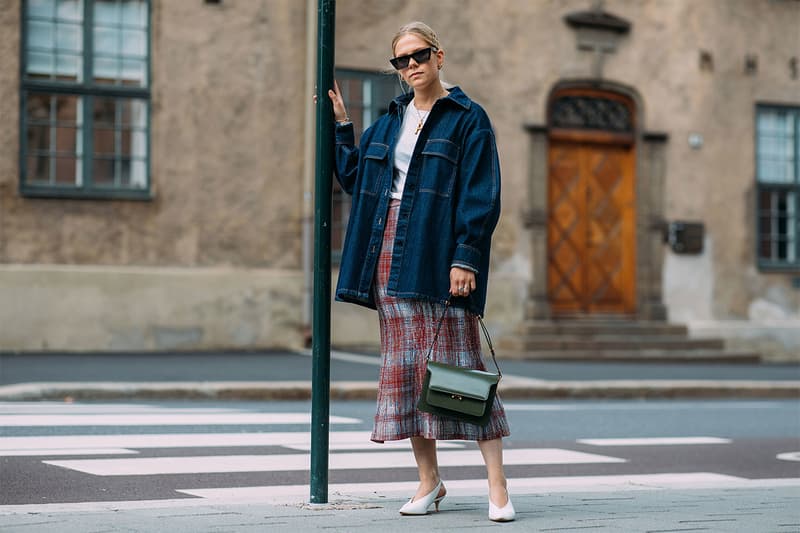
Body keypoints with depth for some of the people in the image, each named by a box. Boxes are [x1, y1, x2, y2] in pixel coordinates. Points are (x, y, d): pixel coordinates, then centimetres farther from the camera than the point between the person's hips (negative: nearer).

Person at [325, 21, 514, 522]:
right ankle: (429, 480, 14)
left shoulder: (468, 119, -2)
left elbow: (482, 197, -8)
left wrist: (465, 258, -16)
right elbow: (355, 177, 21)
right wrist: (341, 125, 16)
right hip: (391, 251, 6)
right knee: (404, 368, 5)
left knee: (459, 361, -8)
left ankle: (497, 485, -5)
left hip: (440, 256, -6)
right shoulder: (390, 121, 17)